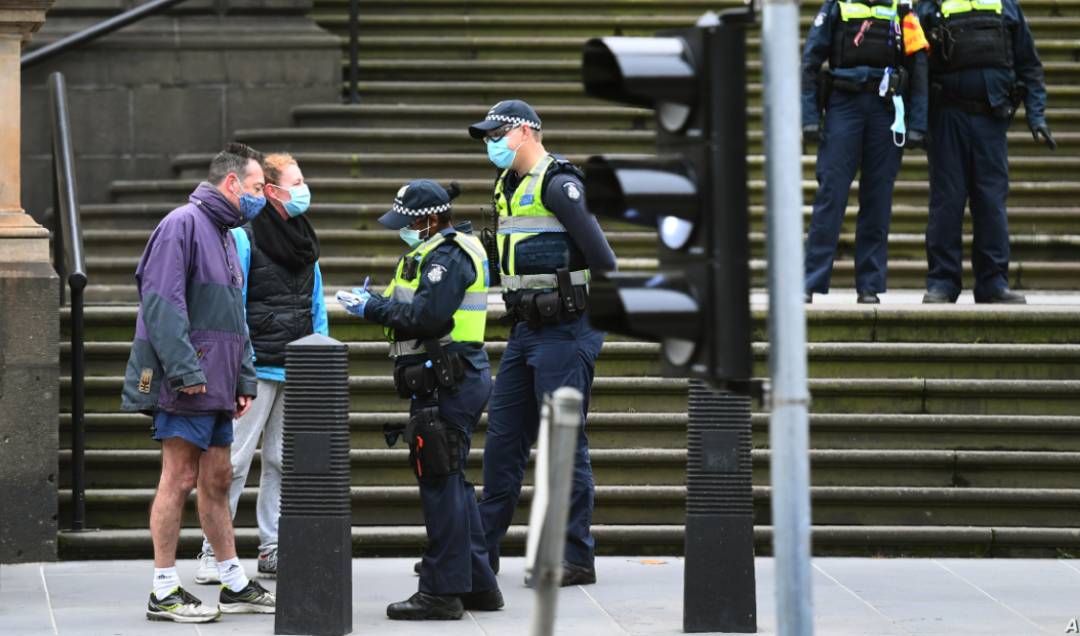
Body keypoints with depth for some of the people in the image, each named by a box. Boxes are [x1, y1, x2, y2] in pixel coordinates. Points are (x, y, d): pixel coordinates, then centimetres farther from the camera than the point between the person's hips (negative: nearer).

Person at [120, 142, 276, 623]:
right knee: (180, 477, -7)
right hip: (186, 385, -9)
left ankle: (234, 585, 20)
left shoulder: (225, 235, 20)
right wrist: (185, 371, -23)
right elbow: (162, 304, -20)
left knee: (217, 479, 13)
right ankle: (164, 592, -3)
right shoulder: (183, 224, -11)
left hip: (216, 385, 9)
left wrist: (245, 381, 17)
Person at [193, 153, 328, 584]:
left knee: (283, 462, 9)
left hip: (298, 371, 7)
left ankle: (274, 549, 15)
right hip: (257, 369, -7)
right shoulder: (243, 237, -7)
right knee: (235, 459, -6)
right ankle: (213, 552, -1)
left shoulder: (304, 240, 15)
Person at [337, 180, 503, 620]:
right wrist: (375, 302, 7)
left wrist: (372, 309, -15)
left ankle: (443, 591, -4)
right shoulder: (439, 252, 19)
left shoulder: (447, 257, -15)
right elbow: (418, 308, 19)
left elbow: (426, 316, -24)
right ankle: (477, 584, 21)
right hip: (449, 380, 11)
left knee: (440, 482, -7)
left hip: (447, 383, -11)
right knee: (451, 481, 15)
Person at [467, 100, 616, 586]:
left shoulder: (557, 183, -13)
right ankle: (481, 551, 15)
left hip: (564, 332, -9)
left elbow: (600, 253, -16)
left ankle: (576, 559, 1)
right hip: (525, 330, 9)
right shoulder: (507, 187, 16)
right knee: (502, 438, 10)